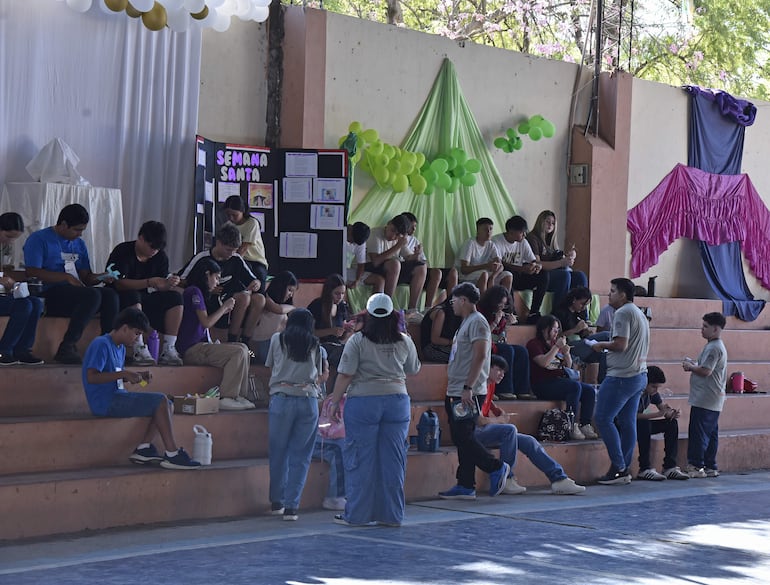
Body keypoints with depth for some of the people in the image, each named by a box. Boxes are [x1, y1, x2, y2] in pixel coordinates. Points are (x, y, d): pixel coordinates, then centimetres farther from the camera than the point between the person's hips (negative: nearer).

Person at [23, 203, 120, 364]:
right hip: (49, 295, -7)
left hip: (76, 293, 7)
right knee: (92, 295, -32)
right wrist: (67, 277, -15)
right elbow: (32, 272, -12)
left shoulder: (79, 244, 22)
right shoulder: (39, 239, 0)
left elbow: (86, 277, 19)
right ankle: (66, 348, -32)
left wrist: (101, 277, -4)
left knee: (110, 295, -20)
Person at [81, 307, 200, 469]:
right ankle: (172, 454, -18)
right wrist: (124, 374, -24)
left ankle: (144, 448, -9)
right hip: (106, 402, -10)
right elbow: (91, 377, -22)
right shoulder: (101, 345, -12)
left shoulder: (120, 348, 17)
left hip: (117, 398, 10)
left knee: (166, 404, 3)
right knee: (160, 401, -18)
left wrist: (137, 376, 9)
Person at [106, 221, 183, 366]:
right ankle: (138, 350, -41)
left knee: (175, 297, -14)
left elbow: (161, 287, -2)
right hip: (120, 299, -6)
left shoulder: (160, 256, 3)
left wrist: (170, 284, -27)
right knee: (133, 295, -37)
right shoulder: (123, 252, -15)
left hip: (144, 300, 6)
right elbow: (119, 283, -27)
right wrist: (149, 282, -37)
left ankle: (168, 350, -21)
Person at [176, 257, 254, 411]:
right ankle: (226, 398, -19)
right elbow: (206, 322, -13)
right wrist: (224, 307, 0)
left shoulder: (196, 292, 23)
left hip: (199, 346, 10)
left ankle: (240, 396, -1)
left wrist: (223, 311, 16)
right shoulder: (194, 291, -8)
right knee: (238, 352, -20)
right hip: (191, 349, -10)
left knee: (242, 349, 6)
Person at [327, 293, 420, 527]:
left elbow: (345, 375, -8)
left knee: (360, 459, 3)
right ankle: (392, 514, 11)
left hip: (363, 401, -3)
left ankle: (357, 514, 7)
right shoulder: (404, 342, 4)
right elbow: (413, 370, 18)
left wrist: (335, 401, 0)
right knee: (393, 459, 8)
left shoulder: (357, 341, -7)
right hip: (397, 400, 3)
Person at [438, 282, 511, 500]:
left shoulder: (477, 322, -11)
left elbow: (480, 356, -20)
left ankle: (496, 467, 1)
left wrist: (468, 388, -25)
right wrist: (451, 389, 21)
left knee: (464, 437, -10)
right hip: (456, 392, 10)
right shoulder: (466, 323, 20)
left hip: (467, 394, -10)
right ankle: (465, 486, 10)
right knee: (462, 439, 8)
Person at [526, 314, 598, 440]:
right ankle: (572, 427, -31)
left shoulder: (556, 343, 22)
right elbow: (544, 362, -18)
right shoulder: (534, 344, 0)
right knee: (575, 386, -31)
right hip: (543, 384, -8)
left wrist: (566, 352, 3)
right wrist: (557, 347, -11)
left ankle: (585, 426, -15)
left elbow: (568, 365, 22)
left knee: (590, 390, -11)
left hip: (559, 381, 8)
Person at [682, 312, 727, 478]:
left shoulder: (713, 348, -15)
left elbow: (705, 371, -22)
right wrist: (693, 364, 9)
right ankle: (710, 467, 15)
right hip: (714, 399, 11)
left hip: (704, 400, -11)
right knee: (711, 433, 11)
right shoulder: (717, 346, 19)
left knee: (698, 433, -8)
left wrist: (690, 366, -6)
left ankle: (696, 466, -7)